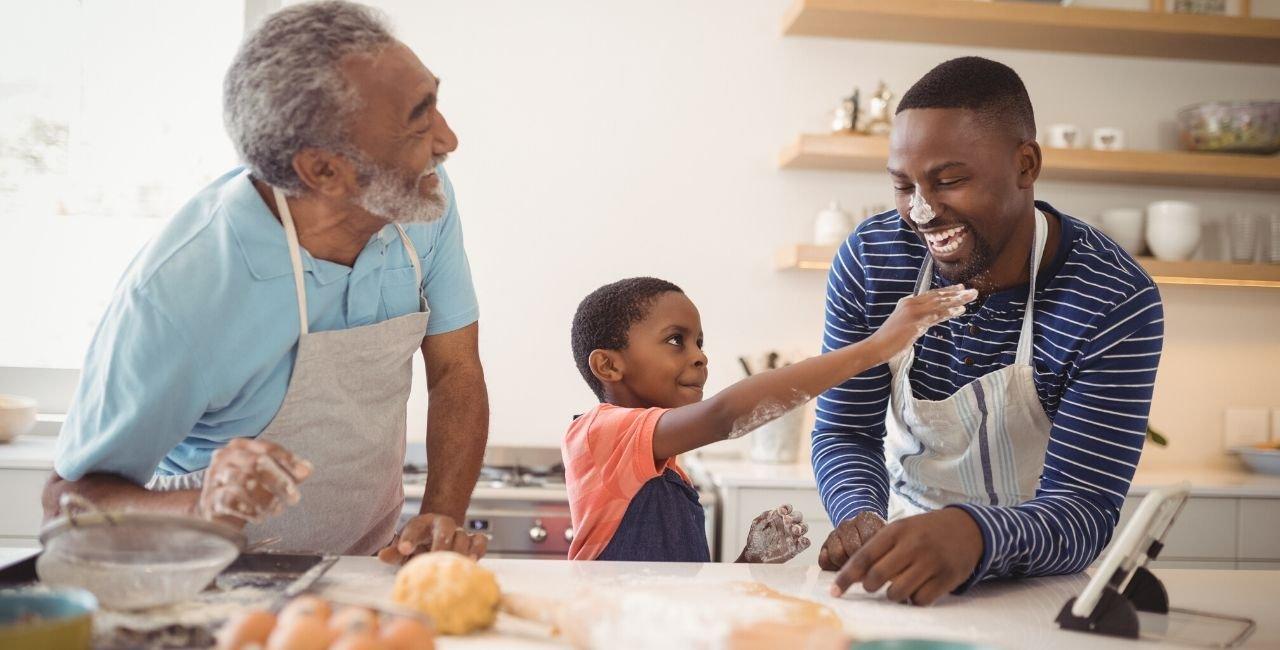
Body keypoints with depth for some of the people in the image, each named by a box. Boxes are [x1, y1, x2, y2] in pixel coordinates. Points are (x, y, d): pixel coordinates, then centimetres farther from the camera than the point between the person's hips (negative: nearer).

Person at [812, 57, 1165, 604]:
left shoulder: (1116, 302, -18)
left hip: (1031, 582, -1)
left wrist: (975, 535, -43)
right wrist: (862, 519, -27)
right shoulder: (869, 258, -10)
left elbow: (1085, 508, -21)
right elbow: (846, 434, -5)